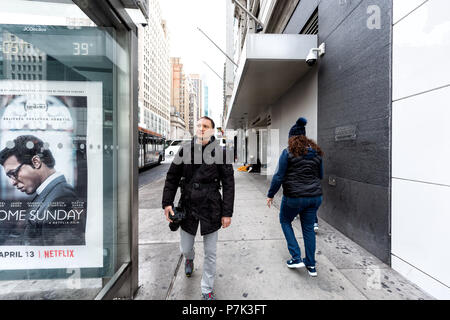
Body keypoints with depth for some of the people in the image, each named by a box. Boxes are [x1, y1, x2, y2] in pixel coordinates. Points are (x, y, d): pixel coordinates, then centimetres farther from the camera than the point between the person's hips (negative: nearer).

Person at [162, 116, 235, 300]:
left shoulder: (220, 152, -7)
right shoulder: (185, 150, 0)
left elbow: (228, 183, -5)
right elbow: (172, 177, 6)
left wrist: (227, 212, -7)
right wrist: (167, 202, 0)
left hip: (211, 209, -2)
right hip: (188, 207, 2)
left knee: (210, 254, 11)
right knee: (185, 249, 19)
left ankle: (207, 290, 37)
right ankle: (189, 259, 58)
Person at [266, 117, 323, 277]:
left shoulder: (288, 152, -12)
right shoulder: (316, 152, 5)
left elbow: (279, 176, -14)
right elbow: (320, 175, 13)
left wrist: (270, 195, -4)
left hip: (294, 197, -5)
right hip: (315, 196, 5)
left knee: (285, 221, 19)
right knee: (308, 228, 18)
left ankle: (296, 258, 18)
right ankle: (311, 265, 30)